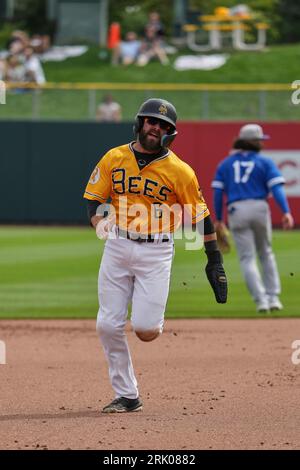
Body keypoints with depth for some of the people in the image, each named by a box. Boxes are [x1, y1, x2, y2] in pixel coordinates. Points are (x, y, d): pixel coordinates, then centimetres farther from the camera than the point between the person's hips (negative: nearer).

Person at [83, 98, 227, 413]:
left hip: (156, 252, -3)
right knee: (108, 325, -2)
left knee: (145, 330, -13)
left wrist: (215, 261, -2)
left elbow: (201, 217, 0)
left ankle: (154, 320, 26)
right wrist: (98, 221, -14)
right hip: (117, 246, 3)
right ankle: (127, 396, 10)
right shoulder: (114, 159, 4)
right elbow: (92, 199, 8)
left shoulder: (180, 171, -4)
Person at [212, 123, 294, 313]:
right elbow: (276, 187, -7)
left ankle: (261, 300, -13)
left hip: (236, 211, 0)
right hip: (259, 208, 0)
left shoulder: (225, 164, 13)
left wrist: (218, 219, 11)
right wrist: (286, 212, -15)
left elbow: (218, 192, 6)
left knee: (248, 258, 0)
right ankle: (273, 297, 11)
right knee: (266, 253, 18)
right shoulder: (265, 162, 7)